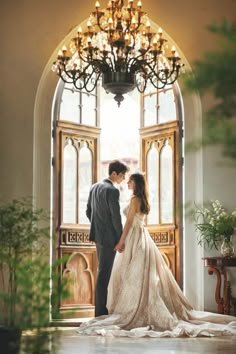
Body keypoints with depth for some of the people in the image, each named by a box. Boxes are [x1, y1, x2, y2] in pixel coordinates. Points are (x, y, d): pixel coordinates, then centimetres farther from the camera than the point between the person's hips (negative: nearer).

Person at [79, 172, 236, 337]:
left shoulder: (134, 199, -12)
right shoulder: (143, 200, 15)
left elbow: (129, 222, -15)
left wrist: (121, 241, -14)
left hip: (134, 237, -9)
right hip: (142, 235, 9)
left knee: (134, 274, -6)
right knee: (146, 274, 8)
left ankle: (134, 309, -5)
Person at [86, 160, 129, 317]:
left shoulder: (94, 187, 9)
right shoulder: (112, 191, -18)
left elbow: (88, 212, 15)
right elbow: (116, 217, -18)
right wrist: (121, 239, -9)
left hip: (98, 235, 9)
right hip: (109, 237, -9)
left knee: (103, 272, 17)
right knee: (104, 274, -3)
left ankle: (101, 306, 25)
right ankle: (101, 310, 3)